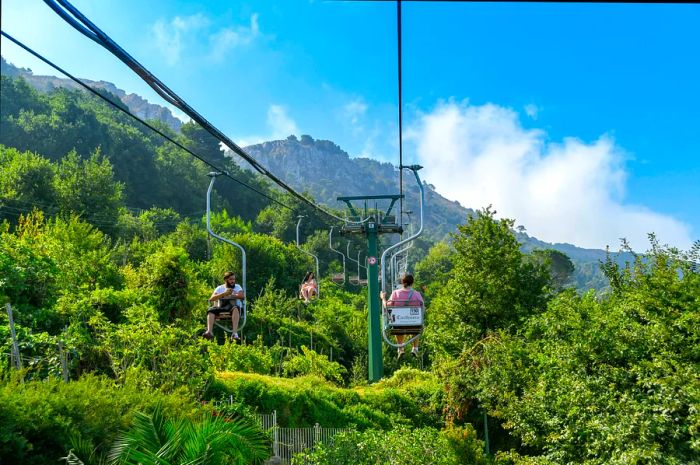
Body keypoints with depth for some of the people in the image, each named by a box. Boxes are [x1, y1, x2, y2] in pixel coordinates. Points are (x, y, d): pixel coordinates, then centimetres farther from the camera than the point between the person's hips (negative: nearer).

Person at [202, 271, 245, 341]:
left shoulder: (237, 287, 17)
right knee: (211, 310, -28)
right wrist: (224, 294, -9)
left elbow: (242, 296, -3)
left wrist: (231, 295, -5)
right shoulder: (220, 288, 18)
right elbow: (211, 299, 1)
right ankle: (209, 332, -46)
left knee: (235, 308, -37)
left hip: (232, 307, -2)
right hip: (221, 308, 2)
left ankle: (234, 333, -50)